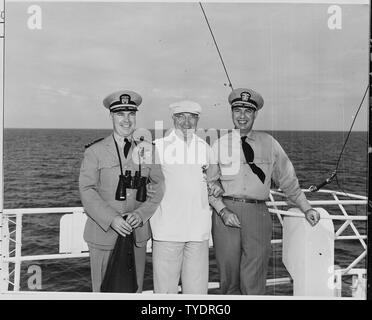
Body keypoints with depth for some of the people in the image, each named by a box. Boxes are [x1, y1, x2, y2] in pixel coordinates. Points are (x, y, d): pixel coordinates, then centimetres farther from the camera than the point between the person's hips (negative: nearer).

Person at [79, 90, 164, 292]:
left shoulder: (147, 150, 9)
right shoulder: (95, 152, 1)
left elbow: (158, 186, 5)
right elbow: (87, 191, -6)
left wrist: (141, 213, -10)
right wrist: (111, 219, -17)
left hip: (137, 235, 3)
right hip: (104, 235, -2)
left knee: (135, 290, 9)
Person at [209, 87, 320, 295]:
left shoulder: (269, 143, 10)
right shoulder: (219, 144, 8)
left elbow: (288, 179, 18)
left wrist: (306, 208, 18)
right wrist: (223, 210, -9)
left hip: (258, 213, 0)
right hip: (225, 213, 0)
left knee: (253, 282, -3)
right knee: (229, 280, 6)